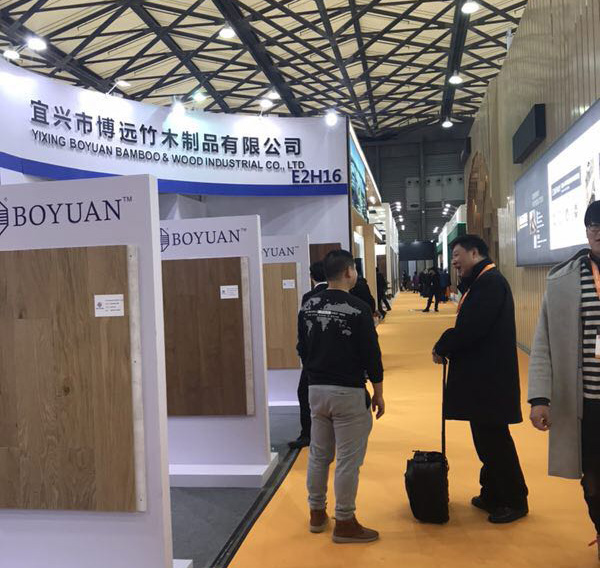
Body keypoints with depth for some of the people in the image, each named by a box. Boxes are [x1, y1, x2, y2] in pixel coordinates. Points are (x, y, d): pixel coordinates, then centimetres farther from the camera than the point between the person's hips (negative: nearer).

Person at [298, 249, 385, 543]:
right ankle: (345, 524, 13)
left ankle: (317, 514, 29)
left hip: (316, 390, 7)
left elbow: (302, 350, 11)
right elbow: (371, 355, -11)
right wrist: (378, 394, -1)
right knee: (348, 460, 3)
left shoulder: (308, 307, 4)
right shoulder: (358, 308, -13)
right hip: (348, 392, -6)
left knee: (318, 454, 17)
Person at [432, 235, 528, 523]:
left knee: (494, 439, 2)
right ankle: (492, 495, 30)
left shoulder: (490, 281, -17)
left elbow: (471, 327, -24)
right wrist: (447, 347, -2)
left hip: (489, 377, -10)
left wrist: (441, 348, -10)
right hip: (480, 375, 10)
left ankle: (515, 501, 16)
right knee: (488, 438, 17)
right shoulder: (480, 281, 15)